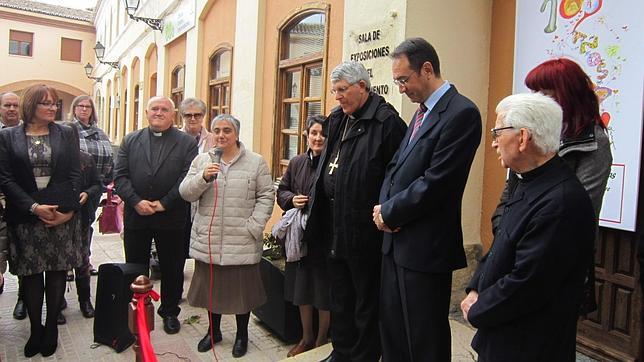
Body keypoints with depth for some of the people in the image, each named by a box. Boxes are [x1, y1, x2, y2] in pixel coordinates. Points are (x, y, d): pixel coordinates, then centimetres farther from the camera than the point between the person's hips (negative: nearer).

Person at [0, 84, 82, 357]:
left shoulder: (66, 134, 6)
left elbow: (75, 175, 2)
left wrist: (68, 210, -8)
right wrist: (34, 207, -13)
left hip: (62, 216, 1)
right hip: (25, 218, 0)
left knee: (57, 273, 7)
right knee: (31, 274, 5)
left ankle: (51, 328, 20)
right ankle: (35, 330, 18)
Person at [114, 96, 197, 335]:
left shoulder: (187, 143, 0)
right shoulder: (130, 140, 9)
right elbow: (120, 175, 1)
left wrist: (164, 203, -14)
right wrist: (136, 201, -12)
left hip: (171, 218, -2)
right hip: (135, 215, 2)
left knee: (172, 268, 10)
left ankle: (170, 312, 27)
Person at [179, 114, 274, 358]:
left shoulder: (256, 162, 0)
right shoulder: (201, 160, 7)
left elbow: (266, 197, -2)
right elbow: (186, 193, 2)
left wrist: (254, 227, -11)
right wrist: (203, 178, -16)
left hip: (242, 242, -2)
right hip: (208, 240, 3)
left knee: (241, 288, 6)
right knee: (211, 286, 14)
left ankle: (242, 334, 28)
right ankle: (213, 330, 35)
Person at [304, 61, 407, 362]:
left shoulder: (386, 121, -14)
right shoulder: (337, 119, 12)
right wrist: (316, 200, 15)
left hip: (363, 228, -8)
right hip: (334, 227, 8)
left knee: (366, 300, 9)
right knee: (339, 296, 21)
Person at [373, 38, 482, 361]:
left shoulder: (461, 113, -15)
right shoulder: (421, 112, 13)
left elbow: (435, 183, -21)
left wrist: (389, 213, -10)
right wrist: (384, 207, -2)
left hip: (425, 248, -9)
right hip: (397, 241, 9)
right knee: (391, 328, 20)